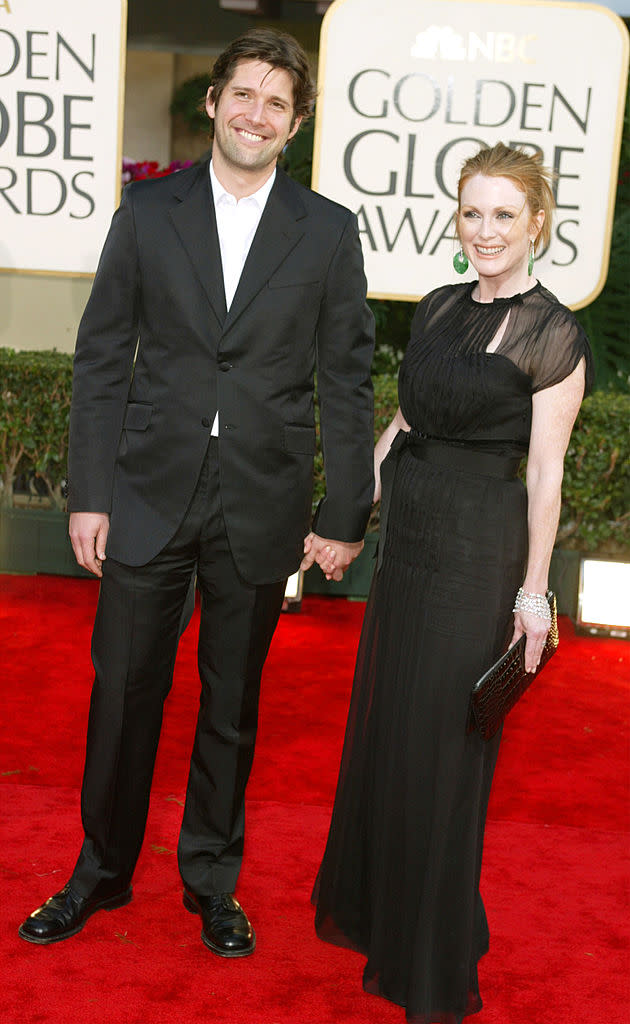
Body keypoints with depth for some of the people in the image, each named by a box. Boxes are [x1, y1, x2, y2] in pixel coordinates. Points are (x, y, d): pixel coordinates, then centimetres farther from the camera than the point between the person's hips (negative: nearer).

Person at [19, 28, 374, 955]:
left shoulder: (329, 231, 2)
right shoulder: (148, 212, 3)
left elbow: (347, 381, 2)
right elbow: (102, 360, 3)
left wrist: (345, 514, -1)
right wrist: (90, 493, -2)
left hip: (261, 510, 0)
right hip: (150, 496, 1)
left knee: (233, 703, 12)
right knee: (122, 690, 10)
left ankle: (212, 878, 32)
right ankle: (103, 869, 31)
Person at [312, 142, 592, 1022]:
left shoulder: (553, 334, -11)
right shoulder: (438, 308, 9)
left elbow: (545, 472, -12)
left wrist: (533, 591, -12)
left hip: (478, 551, -7)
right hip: (408, 536, 7)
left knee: (441, 742, 2)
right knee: (383, 724, 18)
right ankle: (370, 905, 40)